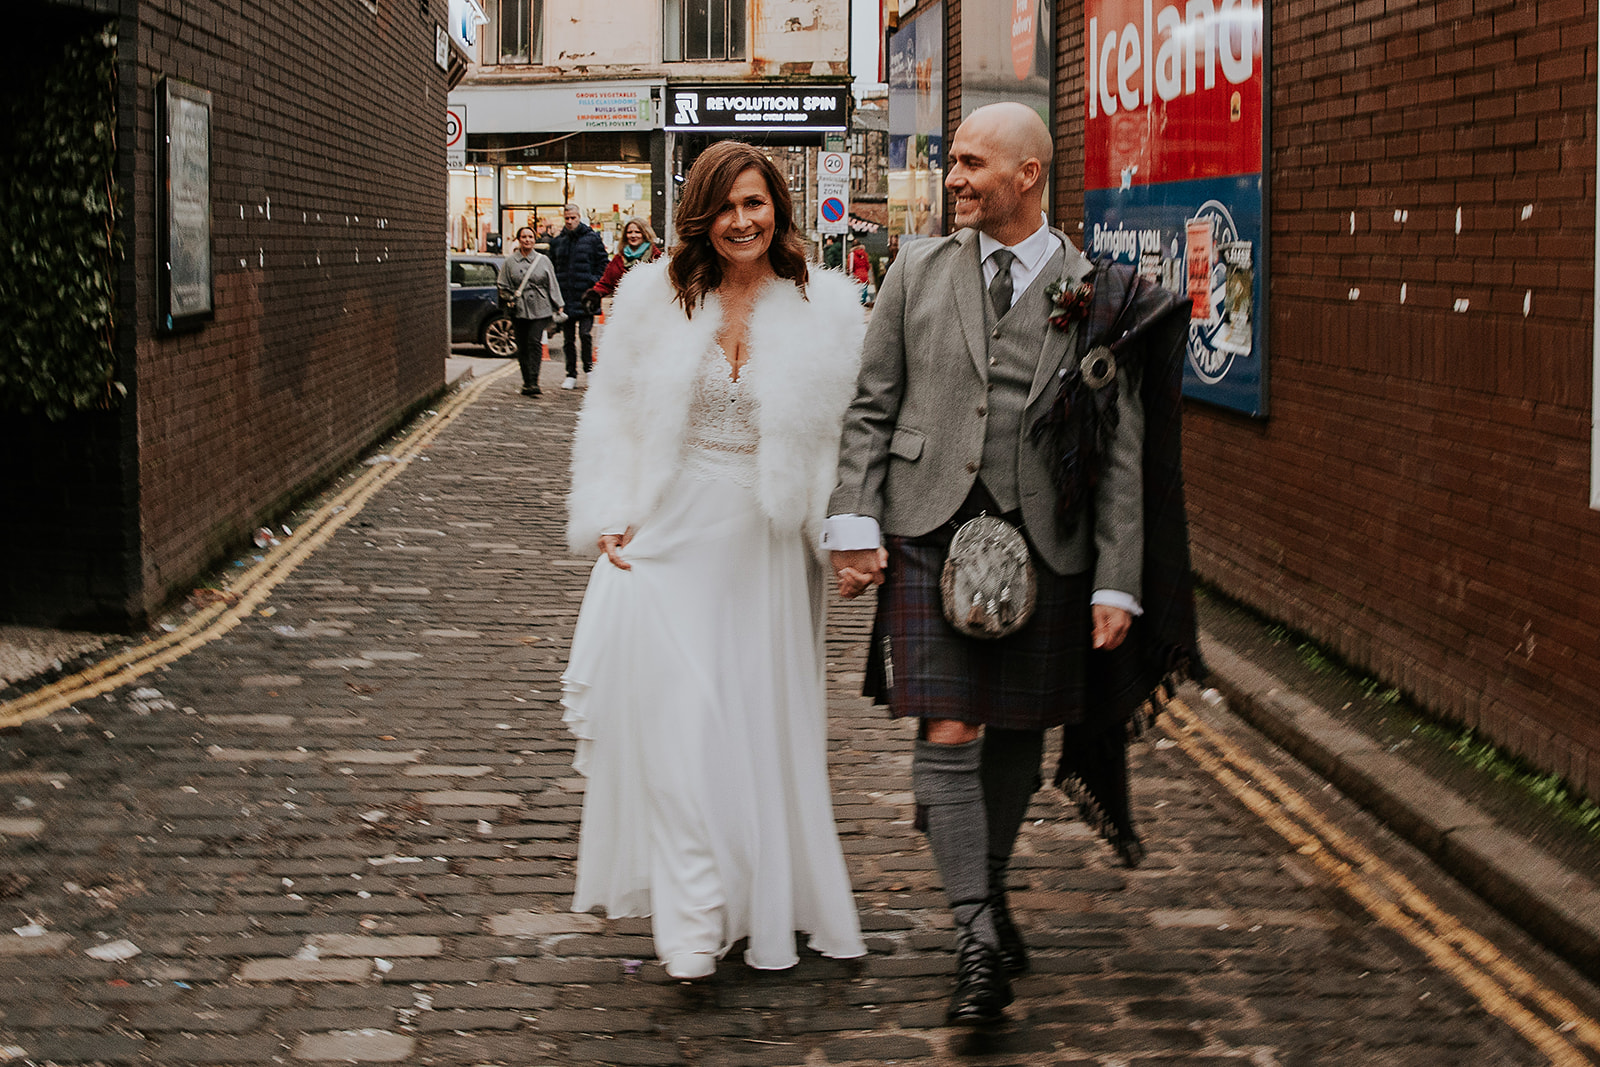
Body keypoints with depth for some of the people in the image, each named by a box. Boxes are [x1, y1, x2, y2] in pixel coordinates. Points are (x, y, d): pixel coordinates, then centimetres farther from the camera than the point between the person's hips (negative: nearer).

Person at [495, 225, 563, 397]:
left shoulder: (543, 261, 9)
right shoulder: (510, 262, 7)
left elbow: (552, 286, 11)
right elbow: (502, 286, 11)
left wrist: (558, 307, 7)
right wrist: (511, 297, -5)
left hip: (540, 310, -1)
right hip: (519, 311, 1)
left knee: (535, 342, -14)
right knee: (522, 347, 1)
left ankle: (533, 382, -18)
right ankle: (527, 382, 10)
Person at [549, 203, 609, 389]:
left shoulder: (592, 238, 1)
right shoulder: (558, 241, 11)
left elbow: (603, 262, 3)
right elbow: (552, 265, 18)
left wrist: (595, 283, -6)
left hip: (585, 296, -4)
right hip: (566, 296, 4)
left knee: (585, 333, -11)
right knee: (568, 338, 7)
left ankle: (588, 367, 9)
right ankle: (571, 374, 14)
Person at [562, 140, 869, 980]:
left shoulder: (825, 307, 0)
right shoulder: (653, 297, 1)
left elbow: (849, 430, 0)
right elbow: (611, 413, 6)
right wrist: (607, 517, -3)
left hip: (764, 545, 0)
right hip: (666, 537, 0)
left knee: (761, 719, 8)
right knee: (673, 717, -6)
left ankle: (766, 910, 23)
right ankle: (692, 918, -1)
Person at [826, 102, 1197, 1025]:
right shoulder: (920, 270, 7)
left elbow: (1122, 452, 1)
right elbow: (871, 408, 8)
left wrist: (1116, 582, -4)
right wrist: (855, 523, -2)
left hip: (1044, 542, 0)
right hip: (930, 533, 0)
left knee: (1018, 735, 12)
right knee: (947, 736, -8)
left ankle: (990, 893, 33)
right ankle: (979, 932, -7)